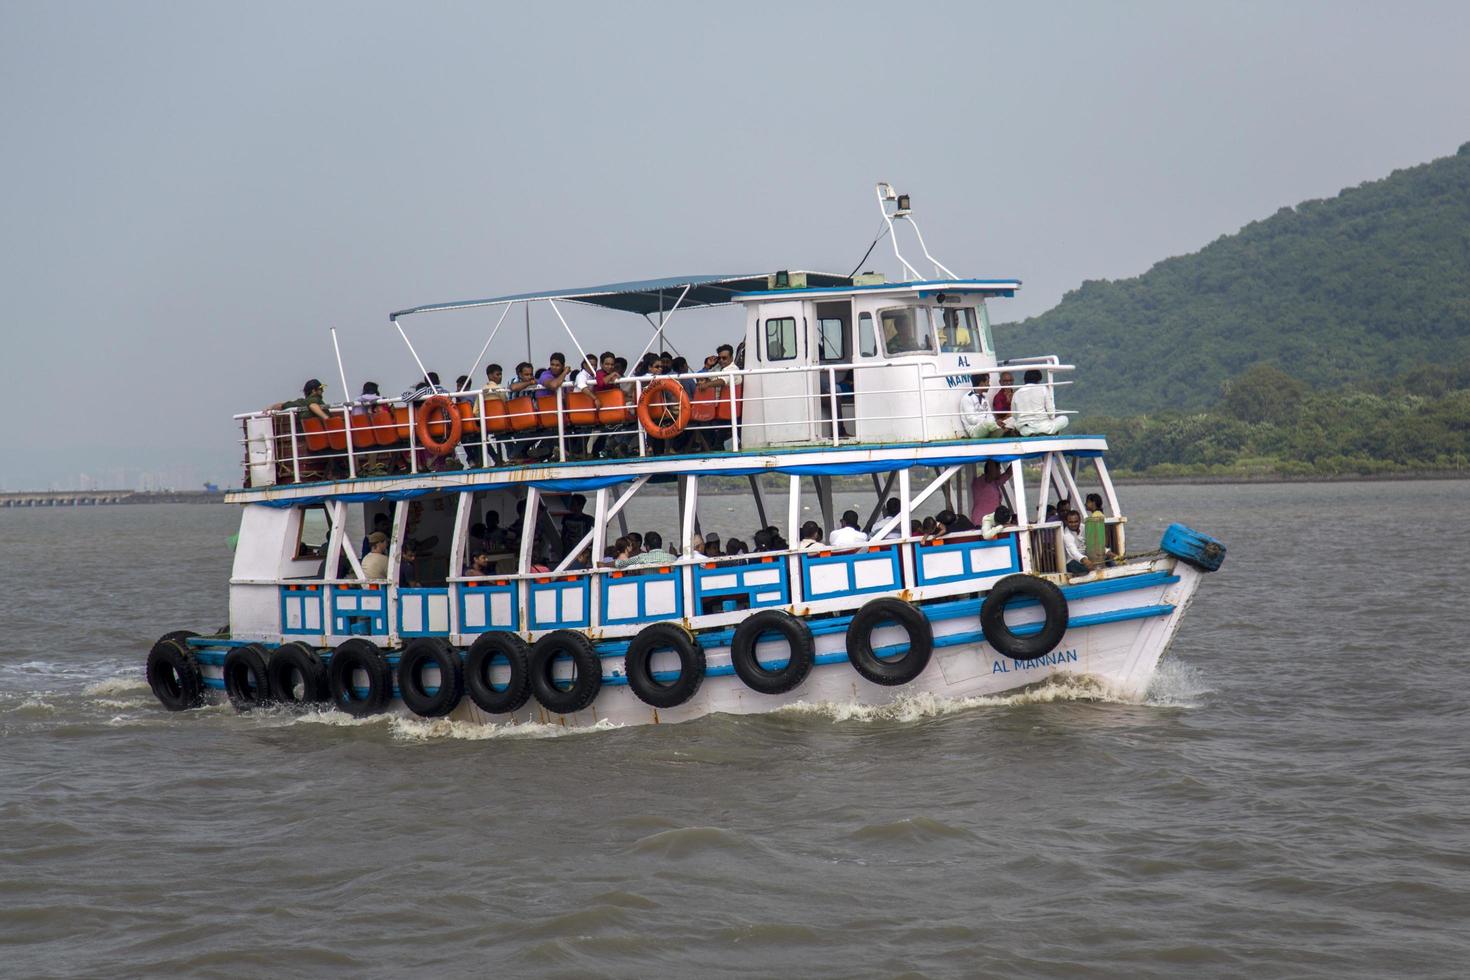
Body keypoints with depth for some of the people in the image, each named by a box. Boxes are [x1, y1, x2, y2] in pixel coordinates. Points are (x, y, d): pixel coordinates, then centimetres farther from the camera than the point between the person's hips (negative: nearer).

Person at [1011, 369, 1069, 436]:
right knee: (1064, 419, 18)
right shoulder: (1043, 389, 0)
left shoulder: (1017, 393, 9)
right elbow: (1051, 411, -2)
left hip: (1024, 430, 3)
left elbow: (1014, 416, 13)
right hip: (1042, 426, -3)